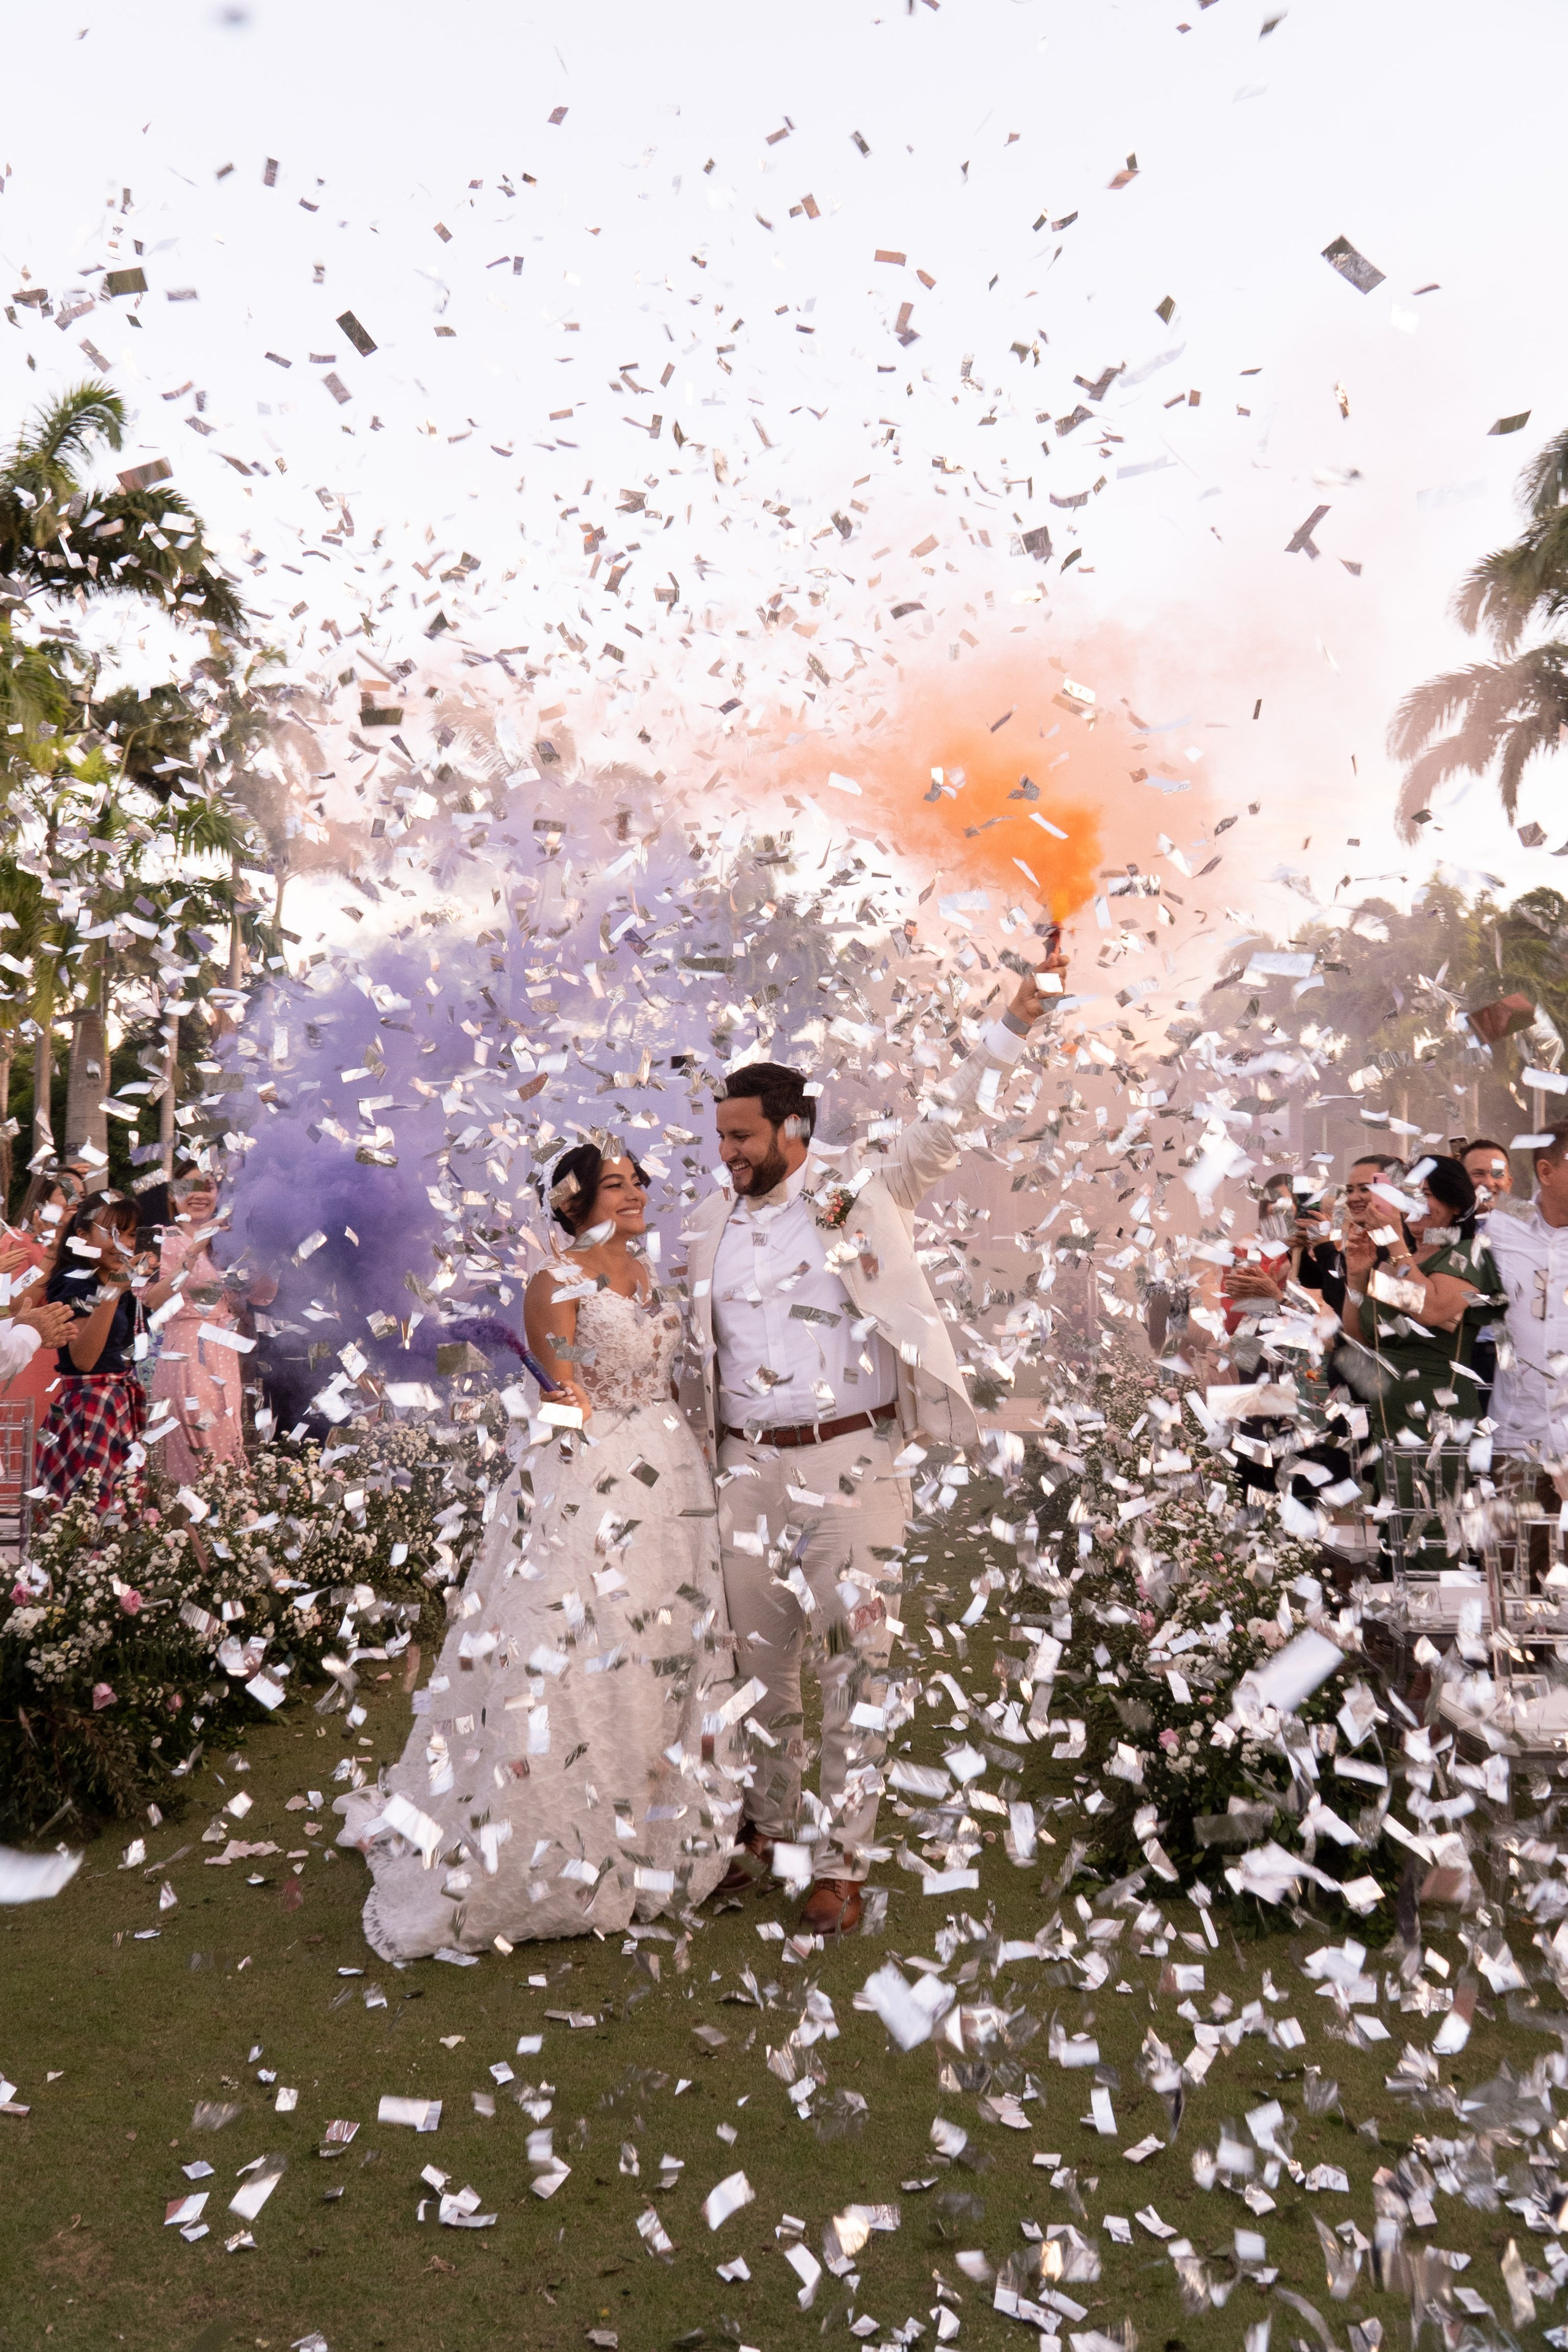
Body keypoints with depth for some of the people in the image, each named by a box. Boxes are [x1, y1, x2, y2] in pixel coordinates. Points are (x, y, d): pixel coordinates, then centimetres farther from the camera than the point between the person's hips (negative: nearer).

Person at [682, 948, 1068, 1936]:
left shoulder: (861, 1196, -2)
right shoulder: (709, 1228, 10)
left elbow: (945, 1129, -10)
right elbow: (700, 1357, 16)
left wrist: (1014, 1024, -19)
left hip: (852, 1464, -4)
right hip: (749, 1468, 5)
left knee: (855, 1662, 2)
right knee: (761, 1658, 15)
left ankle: (844, 1862, 14)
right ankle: (770, 1827, 34)